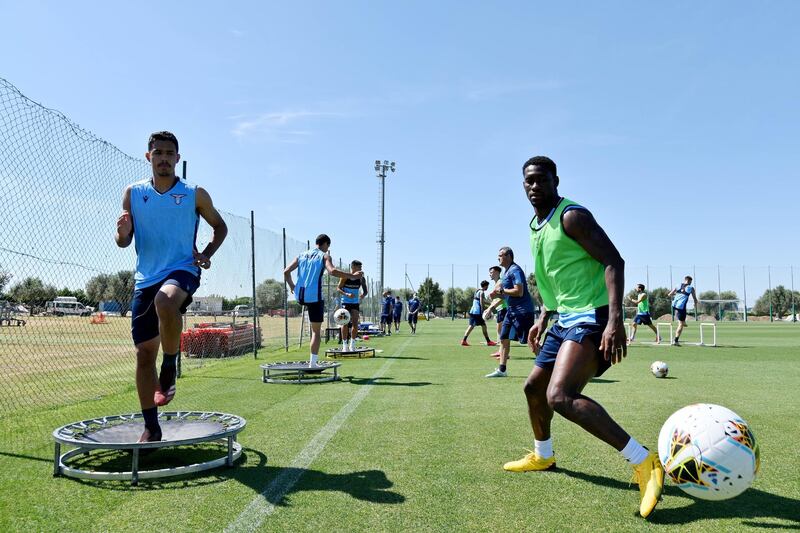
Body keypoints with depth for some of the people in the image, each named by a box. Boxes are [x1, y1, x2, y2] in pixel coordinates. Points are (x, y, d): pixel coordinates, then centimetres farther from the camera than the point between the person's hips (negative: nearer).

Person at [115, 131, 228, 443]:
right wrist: (123, 231, -14)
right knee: (144, 353, 3)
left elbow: (219, 226, 16)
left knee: (165, 301, -39)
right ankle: (151, 427, 17)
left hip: (182, 271, -3)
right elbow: (123, 242, 9)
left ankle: (170, 367, -13)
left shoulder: (195, 194, 2)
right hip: (145, 278, 3)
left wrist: (207, 253, 0)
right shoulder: (133, 193, 8)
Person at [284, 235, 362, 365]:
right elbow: (332, 271, -19)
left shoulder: (302, 255, 15)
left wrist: (291, 285, 24)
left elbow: (286, 272, 9)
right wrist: (352, 276, -17)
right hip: (314, 296, -5)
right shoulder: (324, 256, 1)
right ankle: (312, 363, -1)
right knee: (316, 331, 2)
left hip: (300, 295, 5)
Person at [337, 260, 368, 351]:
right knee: (345, 323, -5)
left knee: (355, 323, -5)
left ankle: (352, 344, 8)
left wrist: (363, 295, -21)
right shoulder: (345, 277, -9)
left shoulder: (361, 278, -2)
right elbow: (338, 288, -7)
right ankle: (345, 345, 2)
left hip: (355, 303, 2)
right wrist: (347, 294, -24)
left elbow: (365, 290, 3)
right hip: (345, 302, -2)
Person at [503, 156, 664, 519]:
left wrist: (615, 320, -29)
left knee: (560, 396, -25)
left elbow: (614, 261, -19)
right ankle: (542, 456, 41)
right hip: (566, 318, 10)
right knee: (534, 387, 18)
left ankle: (644, 464, -19)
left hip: (592, 316, -10)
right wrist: (543, 319, 23)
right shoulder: (536, 225, 16)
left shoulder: (571, 216, -12)